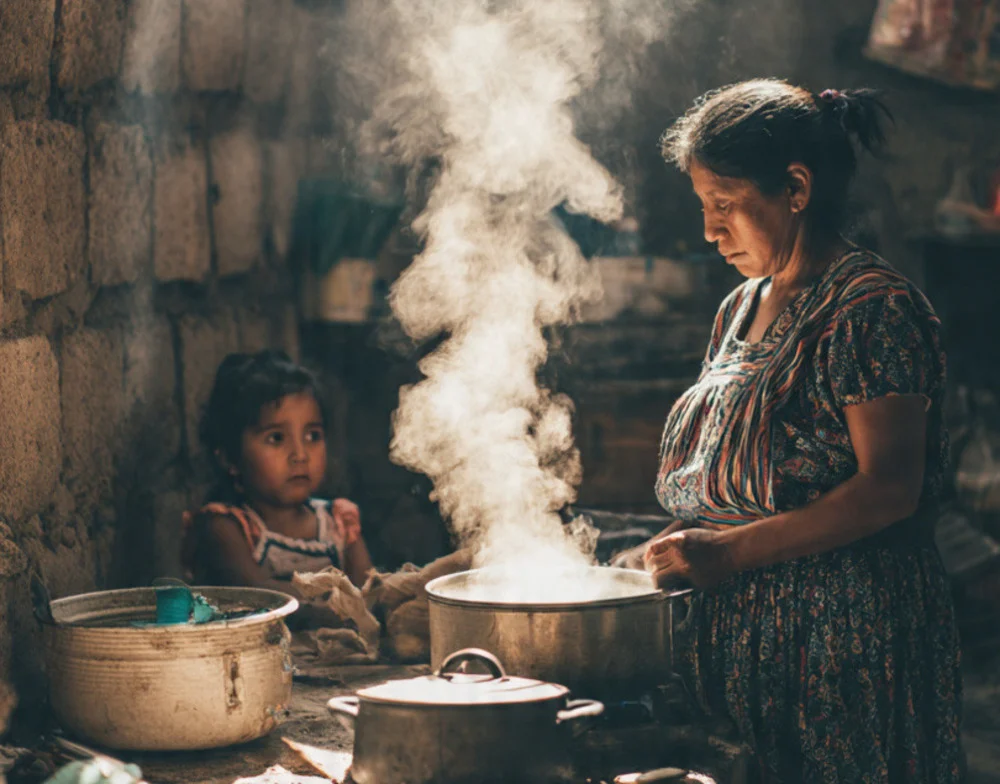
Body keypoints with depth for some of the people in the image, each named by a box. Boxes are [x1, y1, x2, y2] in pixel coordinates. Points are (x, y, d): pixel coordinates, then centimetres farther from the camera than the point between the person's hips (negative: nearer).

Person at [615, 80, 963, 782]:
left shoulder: (875, 309, -10)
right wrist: (669, 548, 5)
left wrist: (728, 551, -22)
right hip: (738, 635, 7)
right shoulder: (741, 309, 16)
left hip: (845, 640, -7)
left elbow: (888, 490, -19)